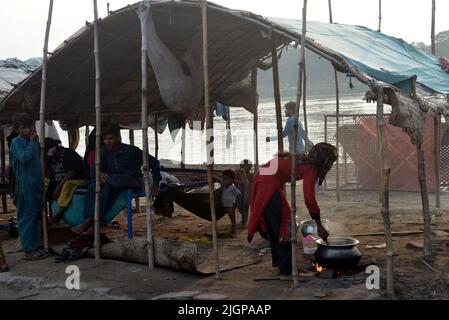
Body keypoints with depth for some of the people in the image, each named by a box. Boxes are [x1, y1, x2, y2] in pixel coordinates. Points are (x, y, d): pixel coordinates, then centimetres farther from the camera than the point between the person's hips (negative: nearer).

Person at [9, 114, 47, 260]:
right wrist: (32, 142, -13)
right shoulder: (16, 142, -6)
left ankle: (33, 246, 19)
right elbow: (25, 158, -20)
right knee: (27, 216, -4)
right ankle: (28, 250, 0)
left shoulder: (34, 140, 13)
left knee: (35, 215, 10)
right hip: (25, 184, -7)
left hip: (37, 182, 7)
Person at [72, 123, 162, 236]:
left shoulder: (131, 151, -10)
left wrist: (155, 184, -6)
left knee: (110, 182, -36)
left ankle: (89, 221, -38)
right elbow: (94, 169, -2)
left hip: (133, 182, -5)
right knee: (93, 184, -27)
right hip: (114, 182, 5)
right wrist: (99, 173, -28)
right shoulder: (104, 151, 5)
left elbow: (154, 162, -4)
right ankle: (91, 223, -41)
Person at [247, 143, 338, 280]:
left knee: (272, 227, 21)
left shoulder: (299, 159, 18)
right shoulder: (310, 169, -6)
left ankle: (278, 262, 35)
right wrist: (319, 225, -5)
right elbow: (309, 199, -12)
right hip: (270, 187, -9)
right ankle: (287, 271, 2)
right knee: (284, 228, -2)